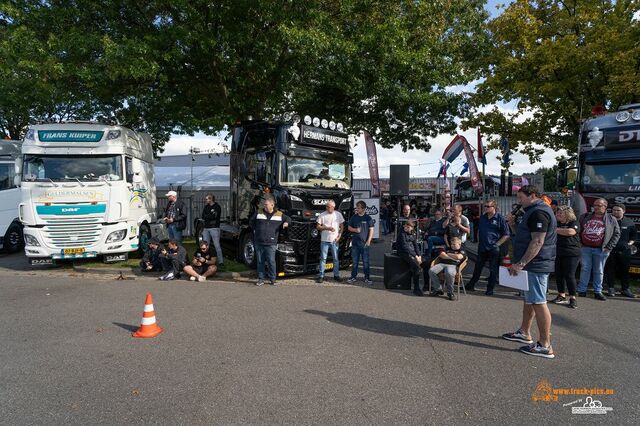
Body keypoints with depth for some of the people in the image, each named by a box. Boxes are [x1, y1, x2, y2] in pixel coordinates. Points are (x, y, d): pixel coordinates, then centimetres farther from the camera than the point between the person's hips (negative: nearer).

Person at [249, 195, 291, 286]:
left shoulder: (279, 215, 5)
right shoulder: (258, 213, 7)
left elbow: (288, 219, 20)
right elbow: (251, 222, 21)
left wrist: (286, 223, -1)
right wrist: (256, 229, 13)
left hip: (271, 243, -2)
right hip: (258, 242, 2)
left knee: (271, 261, -5)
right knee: (260, 262, 6)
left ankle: (273, 279, 7)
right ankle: (261, 279, 16)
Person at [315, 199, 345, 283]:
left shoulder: (338, 214, 4)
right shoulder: (322, 215, 0)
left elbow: (342, 226, 9)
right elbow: (318, 227, 0)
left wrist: (339, 235, -3)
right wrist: (327, 228, -14)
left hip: (334, 240, 1)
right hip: (324, 240, -1)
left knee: (336, 258, 8)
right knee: (323, 258, 0)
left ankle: (336, 275, 18)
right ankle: (321, 276, 5)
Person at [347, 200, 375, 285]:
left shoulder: (368, 218, -2)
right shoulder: (354, 217, 6)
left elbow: (371, 230, -1)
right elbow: (349, 227, 13)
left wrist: (369, 240, -8)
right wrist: (355, 230, -8)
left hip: (364, 243, -2)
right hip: (355, 243, 3)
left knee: (365, 261, 2)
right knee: (354, 261, 9)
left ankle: (367, 278, 10)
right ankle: (353, 277, 18)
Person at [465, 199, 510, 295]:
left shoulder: (500, 219, -8)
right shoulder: (482, 217, 9)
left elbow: (507, 235, -7)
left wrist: (497, 244, -11)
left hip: (494, 249, -5)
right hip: (482, 248, 5)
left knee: (493, 270, 5)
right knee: (477, 267, 13)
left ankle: (490, 289, 15)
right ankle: (471, 285, 22)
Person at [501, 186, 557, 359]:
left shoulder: (539, 213, -18)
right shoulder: (534, 211, 17)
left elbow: (537, 242, -25)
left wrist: (521, 263, -25)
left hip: (535, 266, -11)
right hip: (532, 266, 11)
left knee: (538, 303, -7)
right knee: (529, 300, 19)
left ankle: (545, 346, -2)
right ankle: (524, 333, 32)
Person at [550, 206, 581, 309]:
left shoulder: (574, 222, -2)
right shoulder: (556, 223, 13)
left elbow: (571, 232, -20)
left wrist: (555, 230, -15)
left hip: (571, 254, -5)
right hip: (558, 253, 5)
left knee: (569, 276, -4)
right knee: (558, 275, 8)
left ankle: (572, 298, 5)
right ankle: (561, 296, 21)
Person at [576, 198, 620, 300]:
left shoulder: (611, 219, 3)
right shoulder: (585, 217, 9)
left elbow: (617, 234, 4)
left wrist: (609, 247, -4)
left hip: (601, 250, -1)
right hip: (585, 248, 2)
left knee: (599, 271, 5)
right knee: (585, 269, 4)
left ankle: (598, 291, 13)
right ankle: (581, 290, 8)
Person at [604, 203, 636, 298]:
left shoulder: (629, 223, 7)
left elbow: (633, 236, 16)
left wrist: (630, 242, 0)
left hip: (624, 251, 1)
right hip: (610, 250, -1)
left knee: (624, 270, 7)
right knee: (610, 270, 2)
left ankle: (625, 289, 17)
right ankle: (611, 288, 11)